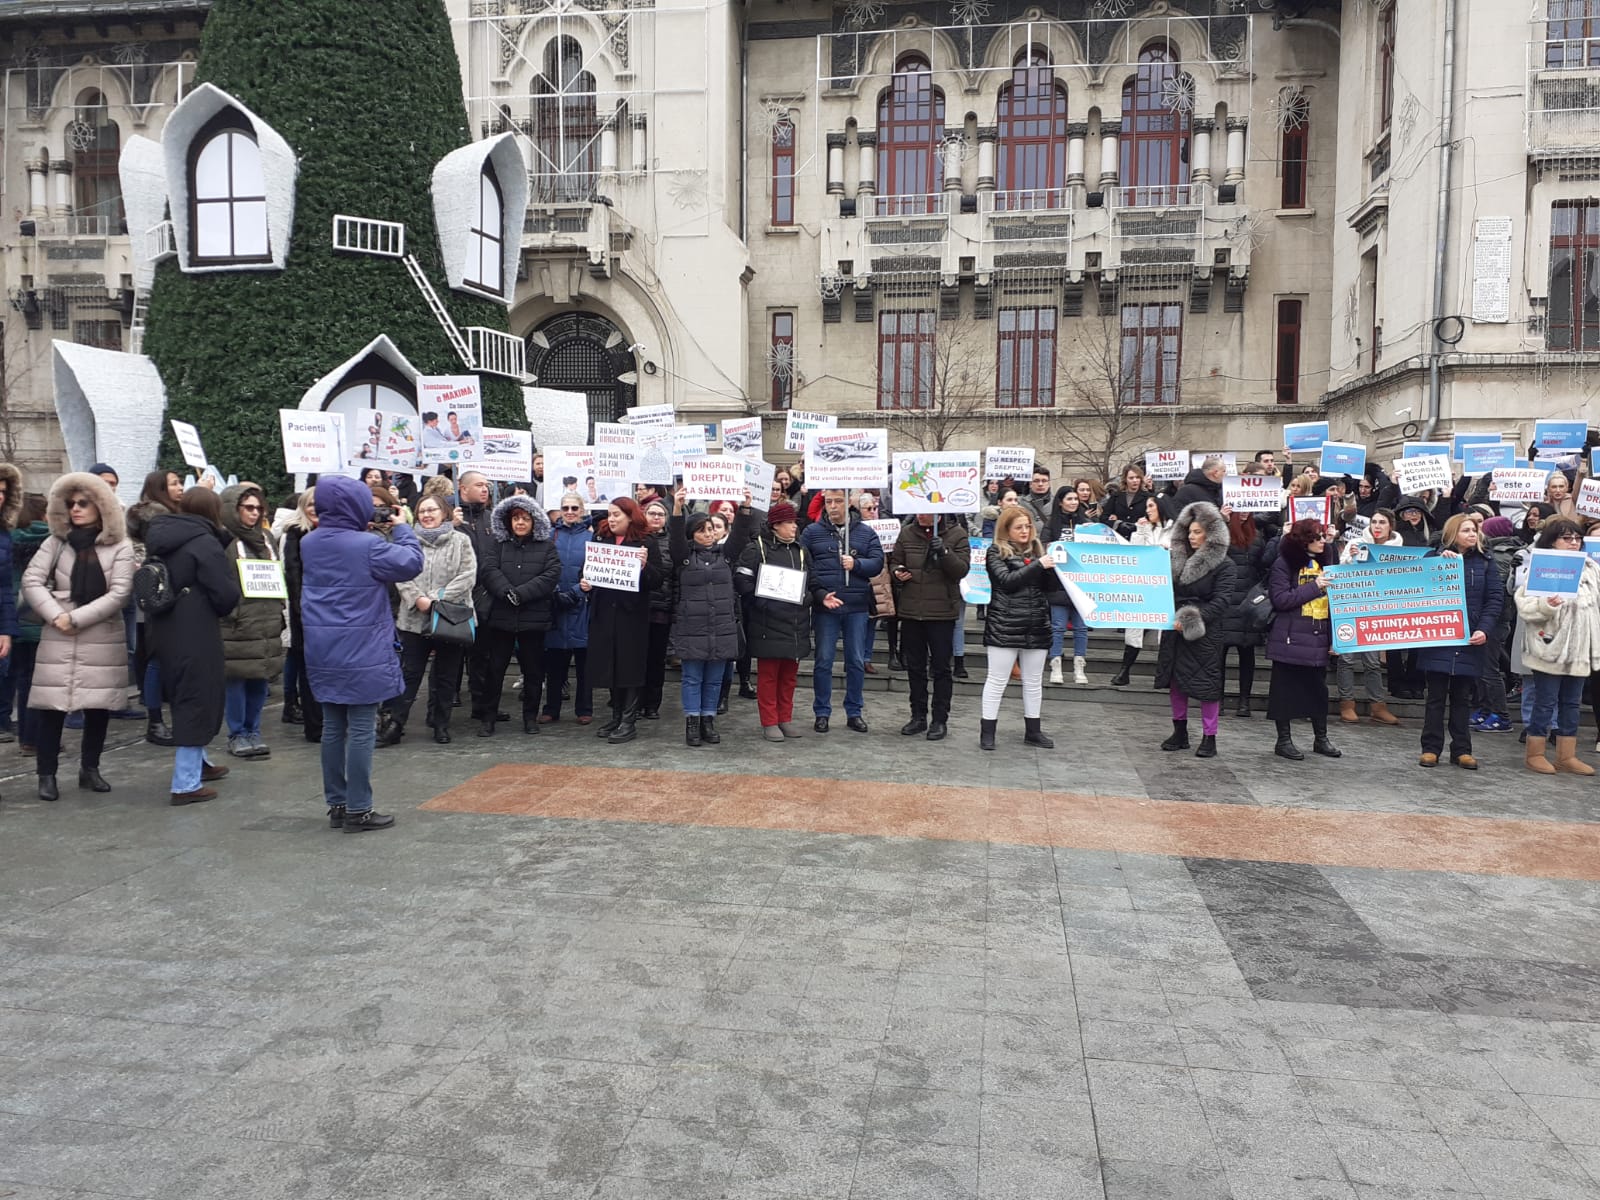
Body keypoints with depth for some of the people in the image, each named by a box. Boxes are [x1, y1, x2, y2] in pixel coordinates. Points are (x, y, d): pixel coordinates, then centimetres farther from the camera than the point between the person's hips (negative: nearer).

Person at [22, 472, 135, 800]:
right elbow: (31, 581, 2)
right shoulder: (56, 542, 7)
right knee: (52, 705, -1)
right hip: (58, 638, 1)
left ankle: (90, 768, 21)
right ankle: (47, 774, 9)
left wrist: (76, 618, -13)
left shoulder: (120, 545, 0)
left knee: (99, 706, 5)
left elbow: (119, 593, -8)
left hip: (103, 639, -1)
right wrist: (55, 616, -13)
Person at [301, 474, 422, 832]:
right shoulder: (368, 545, -17)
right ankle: (358, 810, 4)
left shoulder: (309, 543, 5)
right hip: (361, 651, -7)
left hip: (323, 651, 7)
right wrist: (401, 530, 2)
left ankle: (336, 805, 21)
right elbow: (411, 563, -11)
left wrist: (361, 531, 11)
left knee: (332, 727, 13)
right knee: (361, 729, 0)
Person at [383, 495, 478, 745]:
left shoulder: (460, 541, 1)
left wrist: (437, 598, -13)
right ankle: (395, 723, 7)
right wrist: (418, 598, -15)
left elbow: (467, 576, -7)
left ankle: (441, 724, 19)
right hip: (415, 618, 1)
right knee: (409, 672, 3)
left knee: (446, 675, 8)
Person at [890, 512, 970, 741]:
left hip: (942, 611, -3)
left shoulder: (956, 533, -4)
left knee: (941, 667, 4)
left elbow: (963, 569, -10)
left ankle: (940, 719, 14)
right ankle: (918, 716, 23)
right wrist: (897, 573, -9)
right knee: (915, 666, 12)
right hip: (911, 610, 3)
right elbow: (895, 561, 13)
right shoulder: (907, 533, 4)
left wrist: (944, 552, -25)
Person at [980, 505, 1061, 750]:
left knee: (1034, 681, 12)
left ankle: (1033, 731, 22)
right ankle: (987, 731, 8)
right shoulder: (996, 552, -1)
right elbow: (1007, 580, -15)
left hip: (1036, 626, 5)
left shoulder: (1036, 550, 12)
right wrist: (1038, 565, -19)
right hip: (1004, 626, -5)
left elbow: (1052, 586, 11)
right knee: (997, 680, 1)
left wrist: (1055, 567, -8)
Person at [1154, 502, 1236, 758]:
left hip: (1205, 632, -5)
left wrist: (1192, 618, -21)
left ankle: (1209, 737, 8)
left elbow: (1222, 600, -13)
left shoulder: (1223, 564, -6)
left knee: (1206, 683, -1)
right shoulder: (1177, 559, 10)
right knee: (1175, 679, 10)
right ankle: (1180, 731, 22)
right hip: (1175, 630, 6)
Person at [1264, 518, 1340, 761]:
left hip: (1318, 638, 6)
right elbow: (1280, 599, -15)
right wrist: (1313, 587, -18)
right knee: (1285, 688, 2)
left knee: (1318, 688, 10)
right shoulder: (1284, 564, -7)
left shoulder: (1324, 562, 13)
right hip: (1290, 638, -6)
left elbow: (1331, 596, 21)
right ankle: (1283, 740, 11)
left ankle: (1321, 739, 22)